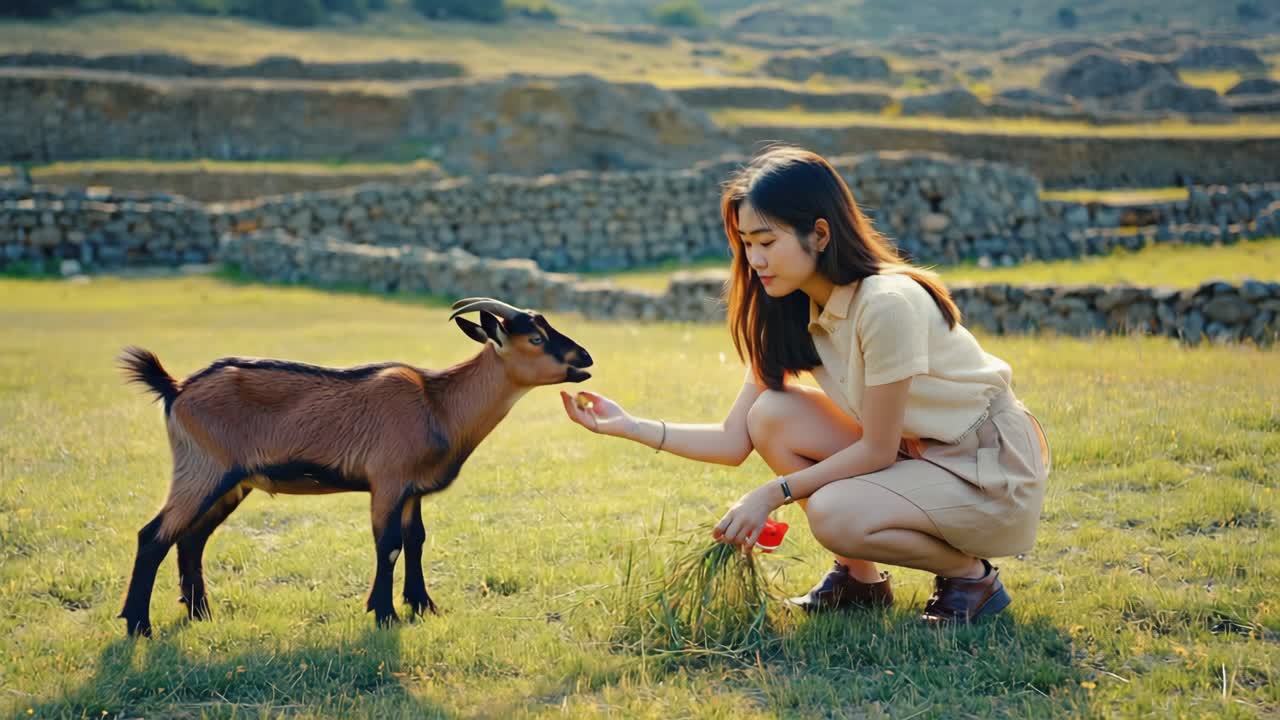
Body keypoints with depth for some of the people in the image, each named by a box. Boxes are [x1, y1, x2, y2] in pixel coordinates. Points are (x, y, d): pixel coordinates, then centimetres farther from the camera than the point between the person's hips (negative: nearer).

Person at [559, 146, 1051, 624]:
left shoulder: (887, 304, -27)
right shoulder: (790, 314, -3)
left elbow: (876, 450, -20)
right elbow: (735, 442, -4)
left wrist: (774, 493, -19)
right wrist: (630, 427, -13)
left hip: (996, 470, -8)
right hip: (914, 452, 8)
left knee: (835, 515, -29)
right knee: (772, 415, -10)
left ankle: (971, 575, -2)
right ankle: (859, 578, 4)